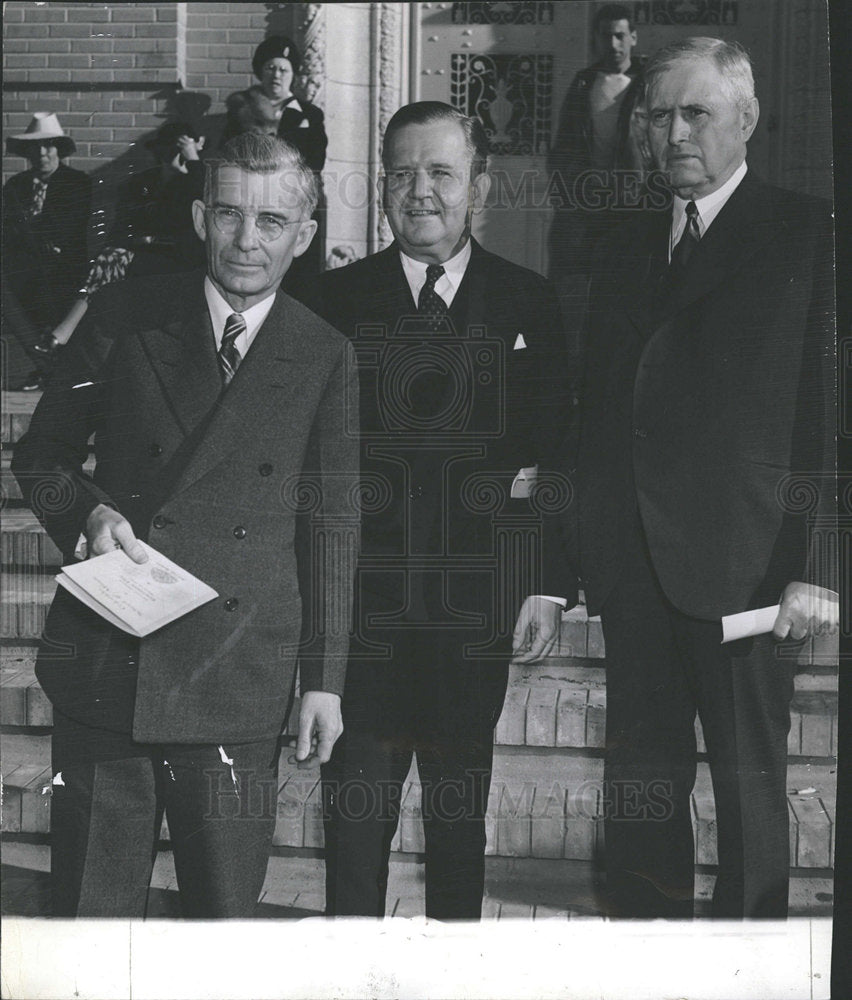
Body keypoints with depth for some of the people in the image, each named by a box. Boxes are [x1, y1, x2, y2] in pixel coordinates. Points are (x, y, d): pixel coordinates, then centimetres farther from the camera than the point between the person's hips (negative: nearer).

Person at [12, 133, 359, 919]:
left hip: (238, 681, 0)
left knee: (227, 911, 7)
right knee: (88, 908, 7)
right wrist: (91, 511, -11)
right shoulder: (126, 315, 4)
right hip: (105, 668, 0)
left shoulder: (326, 359, 4)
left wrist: (325, 677, 4)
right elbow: (40, 455, 10)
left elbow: (332, 525, 7)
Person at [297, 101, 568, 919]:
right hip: (361, 603, -1)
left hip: (475, 609, 1)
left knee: (460, 818, 13)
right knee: (355, 815, 2)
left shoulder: (528, 305, 5)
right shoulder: (335, 299, 3)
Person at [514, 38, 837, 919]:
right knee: (637, 796, 10)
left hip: (744, 572, -5)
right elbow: (592, 425, 15)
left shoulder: (807, 235, 0)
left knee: (750, 797, 5)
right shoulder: (623, 253, 16)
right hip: (632, 574, 5)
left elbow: (830, 413, -7)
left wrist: (818, 569, -14)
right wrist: (554, 579, 11)